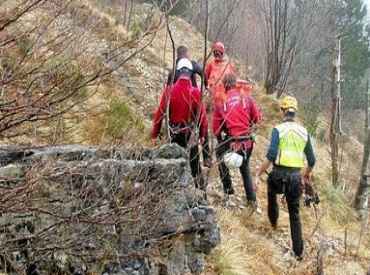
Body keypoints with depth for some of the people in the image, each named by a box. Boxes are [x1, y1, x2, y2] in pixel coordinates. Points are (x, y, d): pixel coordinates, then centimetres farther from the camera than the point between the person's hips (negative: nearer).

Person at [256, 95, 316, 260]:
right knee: (295, 214, 13)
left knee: (272, 194, 33)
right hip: (296, 177, 3)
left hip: (279, 174, -3)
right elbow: (311, 160, 11)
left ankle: (273, 223, 46)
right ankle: (298, 252, 12)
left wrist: (258, 174, -10)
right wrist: (307, 173, 31)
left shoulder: (278, 129, -7)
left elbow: (271, 156, -18)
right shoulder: (304, 132, 6)